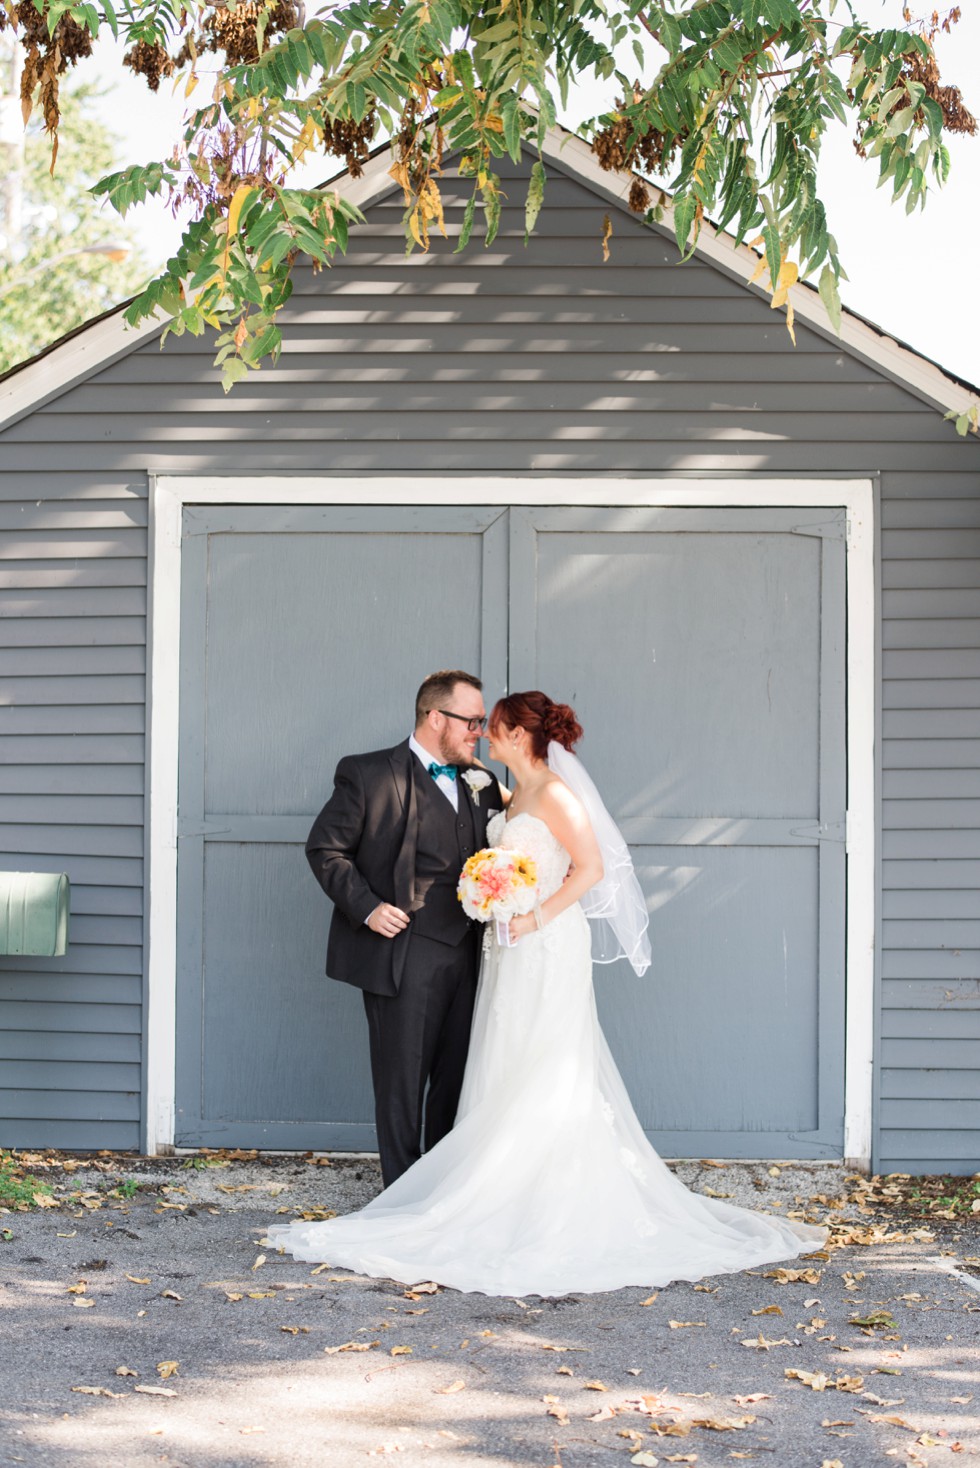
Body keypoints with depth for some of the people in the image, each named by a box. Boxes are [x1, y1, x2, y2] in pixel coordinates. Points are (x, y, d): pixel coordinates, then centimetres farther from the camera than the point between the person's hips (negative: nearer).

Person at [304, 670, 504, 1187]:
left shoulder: (482, 785, 14)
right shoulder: (368, 774, -4)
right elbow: (325, 848, -3)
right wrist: (367, 907, -13)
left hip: (465, 954, 6)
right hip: (402, 955, -6)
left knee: (457, 1078, 11)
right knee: (402, 1082, 1)